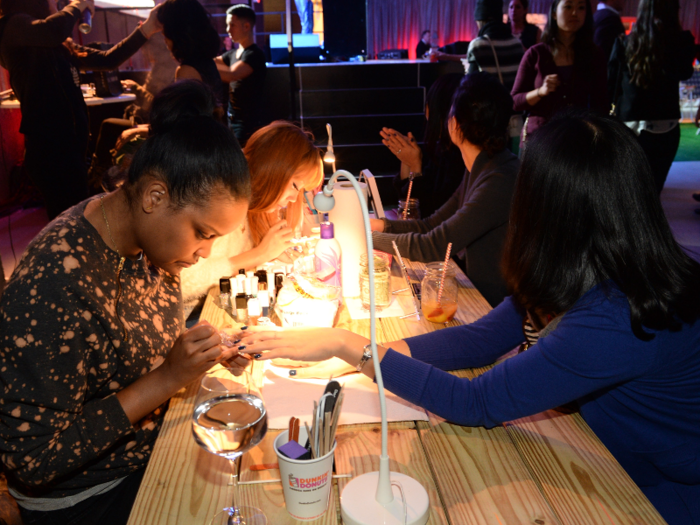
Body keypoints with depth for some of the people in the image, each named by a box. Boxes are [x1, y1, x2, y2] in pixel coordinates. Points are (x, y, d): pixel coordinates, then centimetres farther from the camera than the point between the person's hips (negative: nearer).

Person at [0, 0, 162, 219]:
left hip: (70, 144, 9)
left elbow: (107, 59, 19)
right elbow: (53, 31, -28)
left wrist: (146, 30, 15)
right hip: (49, 147, -9)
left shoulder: (61, 45, 16)